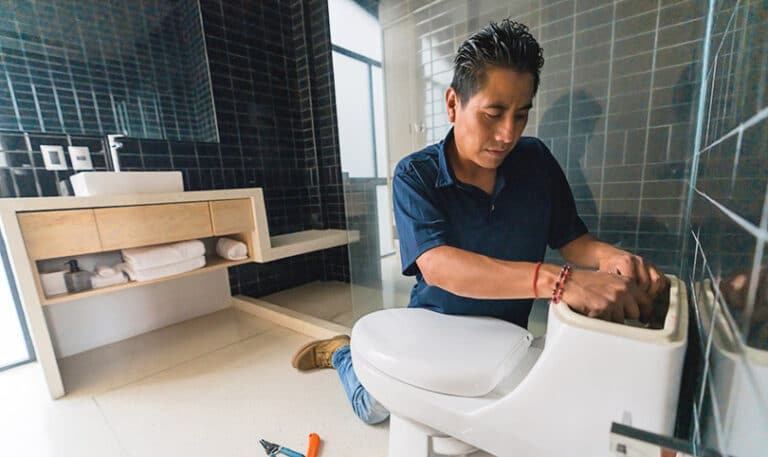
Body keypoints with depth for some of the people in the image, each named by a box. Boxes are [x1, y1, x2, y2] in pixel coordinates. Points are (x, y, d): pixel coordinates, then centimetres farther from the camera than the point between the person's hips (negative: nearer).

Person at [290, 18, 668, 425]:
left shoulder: (537, 162, -8)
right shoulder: (415, 176, -21)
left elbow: (573, 240, -4)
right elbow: (437, 265, -35)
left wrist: (609, 256, -27)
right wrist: (557, 280, -46)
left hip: (506, 332, 4)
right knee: (375, 409, -5)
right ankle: (342, 353, 29)